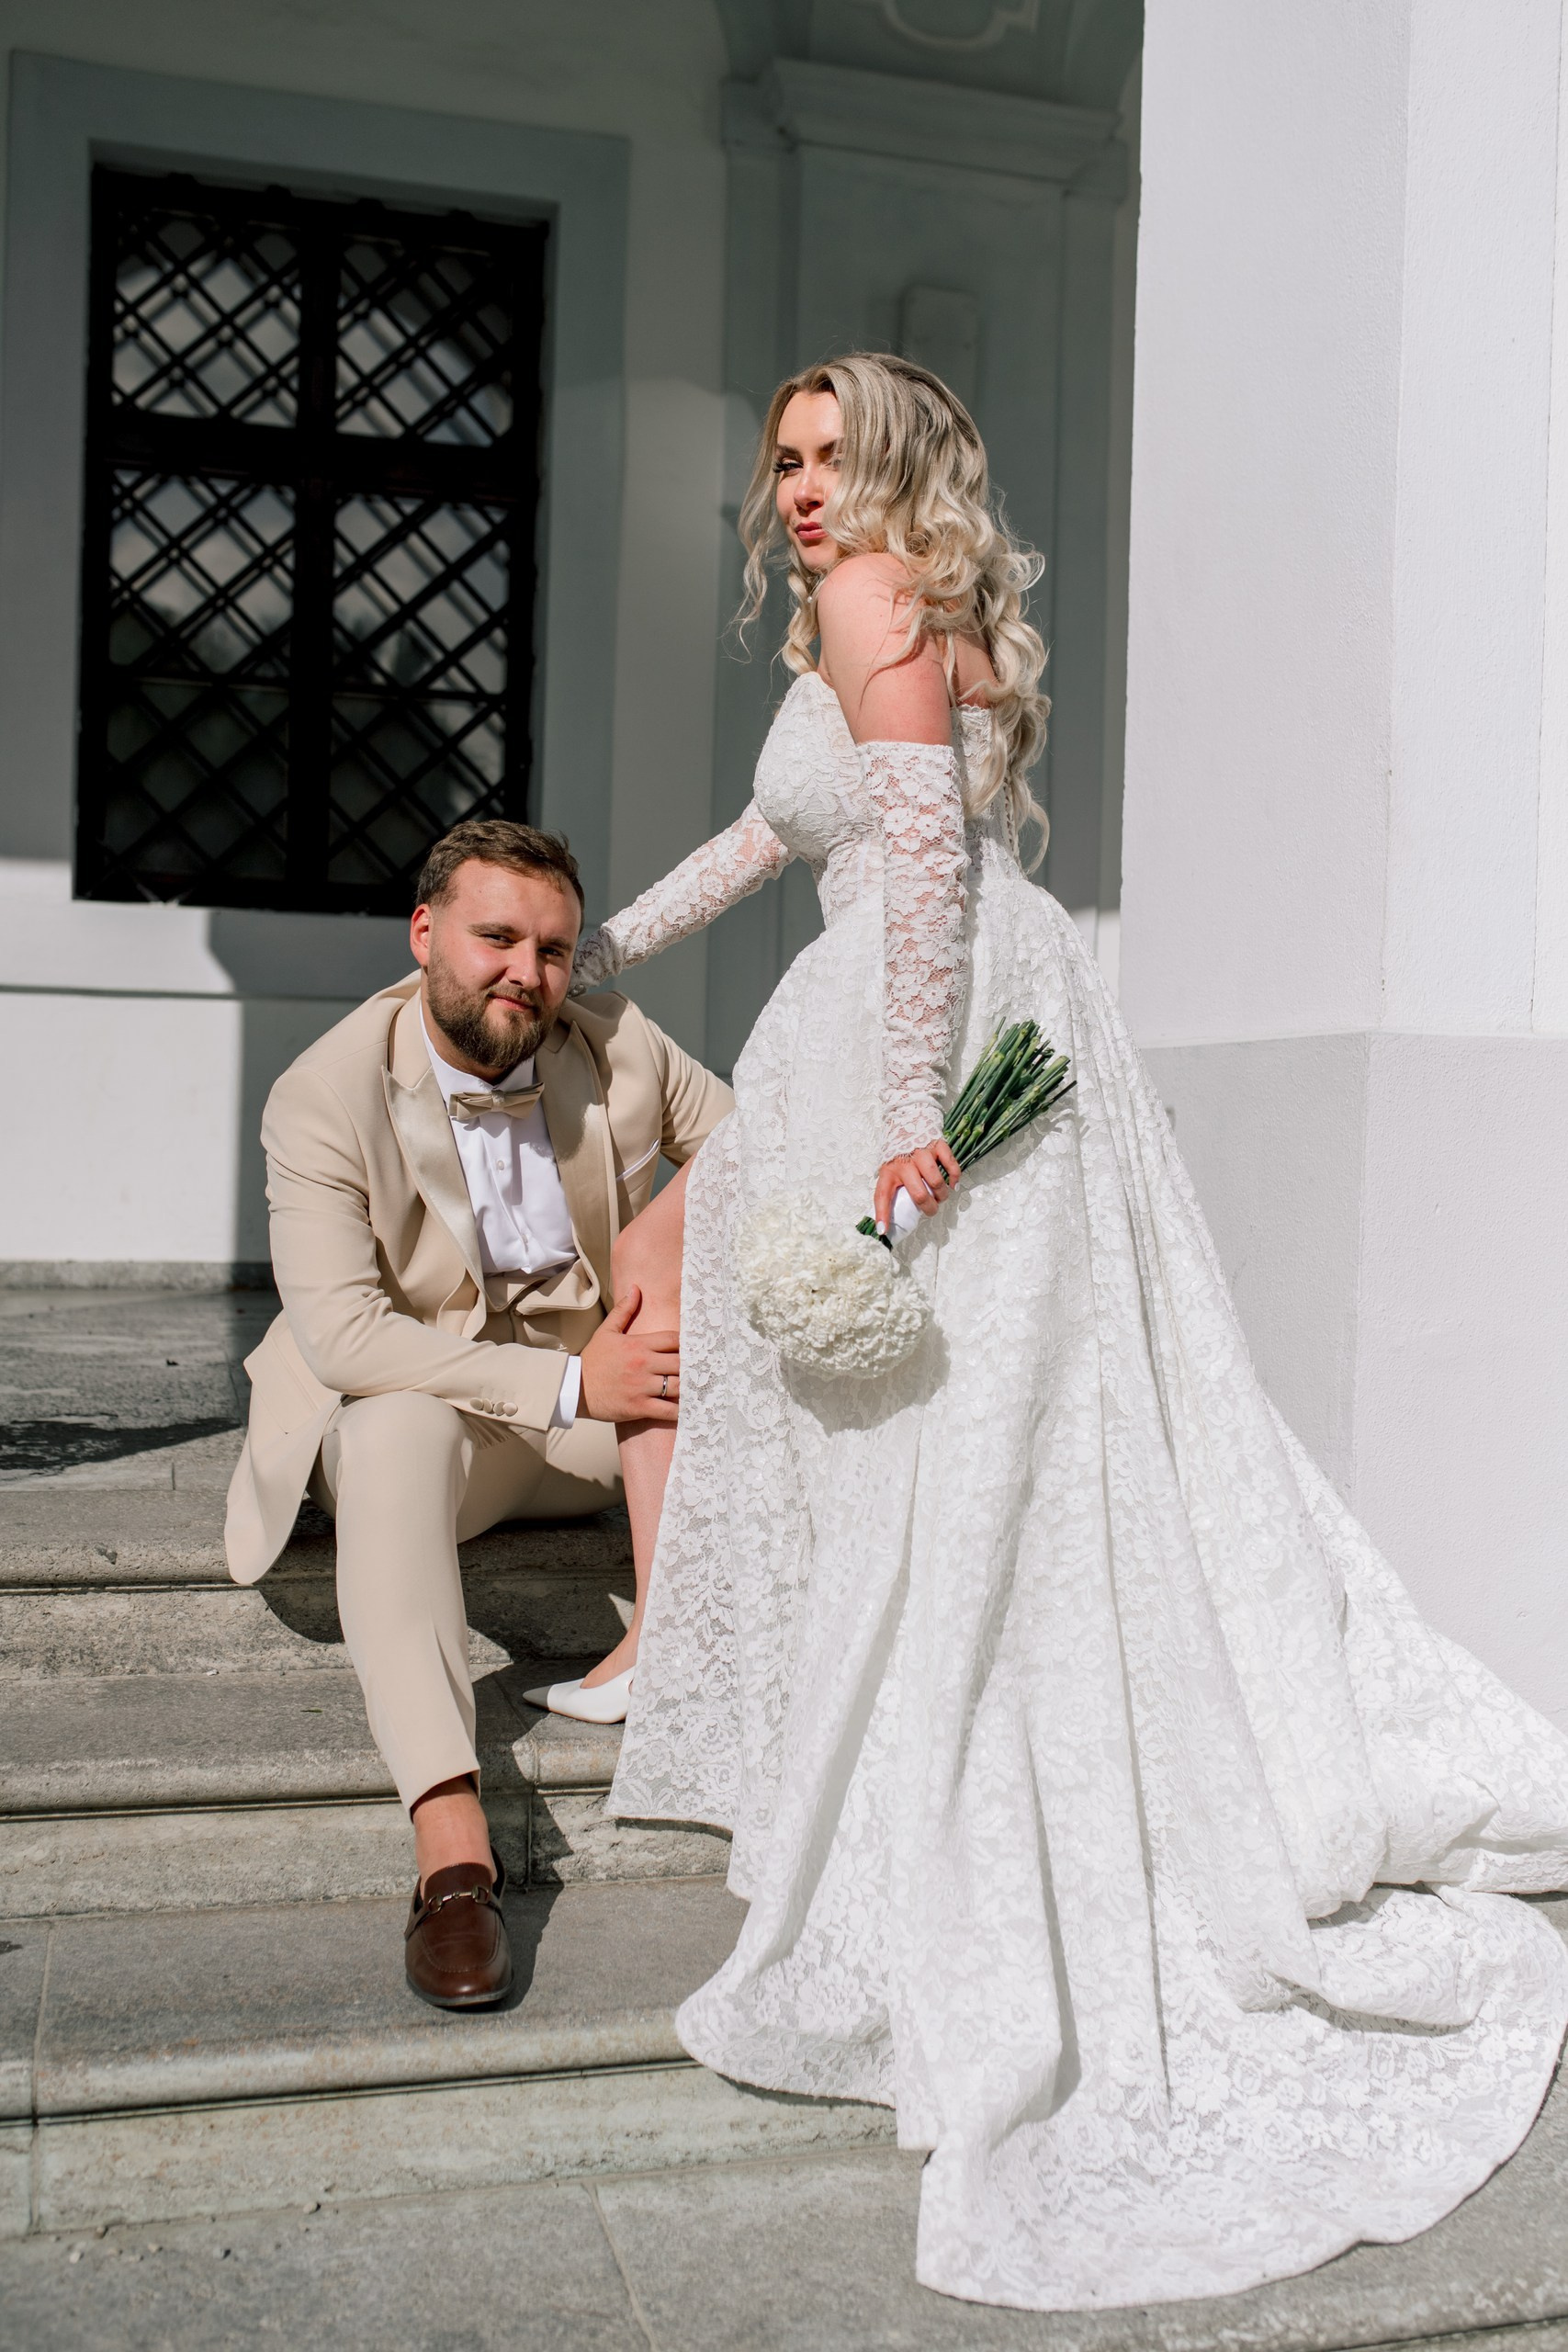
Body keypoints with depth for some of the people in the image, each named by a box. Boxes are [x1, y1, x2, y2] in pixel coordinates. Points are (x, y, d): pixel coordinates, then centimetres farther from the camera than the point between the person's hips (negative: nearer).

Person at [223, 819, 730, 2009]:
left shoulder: (623, 1049, -7)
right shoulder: (324, 1097, -16)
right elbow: (340, 1333, -24)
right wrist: (567, 1385, -30)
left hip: (601, 1405, 4)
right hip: (414, 1398, -3)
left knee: (660, 1243, -22)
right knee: (393, 1431, -36)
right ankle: (452, 1844, -47)